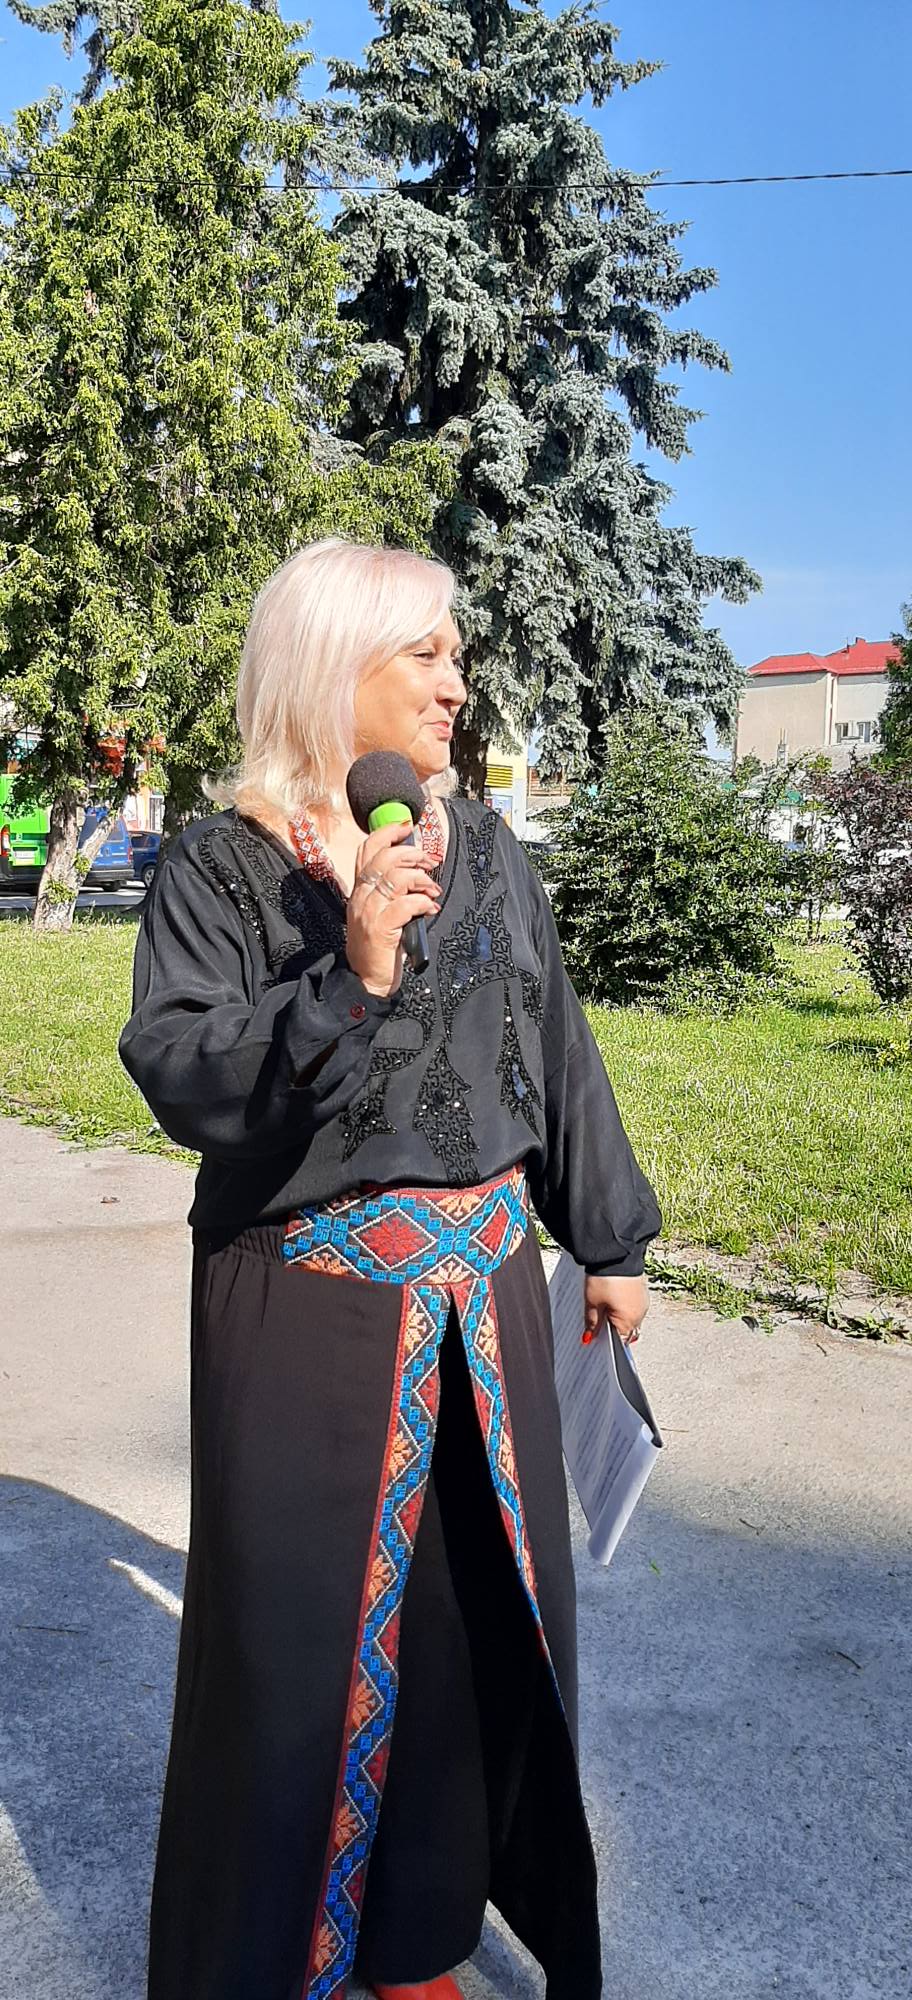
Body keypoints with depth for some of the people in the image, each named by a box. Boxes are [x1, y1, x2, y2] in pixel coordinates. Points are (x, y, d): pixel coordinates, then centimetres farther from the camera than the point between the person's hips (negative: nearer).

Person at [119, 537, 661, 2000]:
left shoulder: (483, 849, 5)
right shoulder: (221, 866, -8)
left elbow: (558, 1054, 11)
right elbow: (179, 1075, -16)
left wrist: (610, 1241, 14)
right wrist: (349, 976, -28)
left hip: (482, 1293, 5)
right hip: (307, 1309, -4)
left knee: (472, 1616, 14)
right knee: (299, 1632, 7)